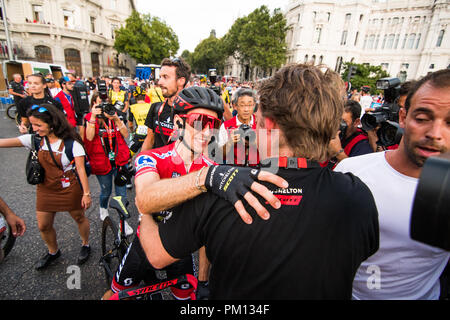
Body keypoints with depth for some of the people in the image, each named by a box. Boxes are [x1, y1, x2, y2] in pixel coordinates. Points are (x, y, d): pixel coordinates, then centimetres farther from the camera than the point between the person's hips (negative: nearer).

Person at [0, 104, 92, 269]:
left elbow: (81, 169, -19)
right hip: (45, 189, 5)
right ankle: (53, 252, 42)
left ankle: (85, 245, 40)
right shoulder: (35, 140, -5)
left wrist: (86, 193, -18)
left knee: (79, 218, 14)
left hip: (69, 189, -5)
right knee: (43, 226, 15)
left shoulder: (71, 143, -19)